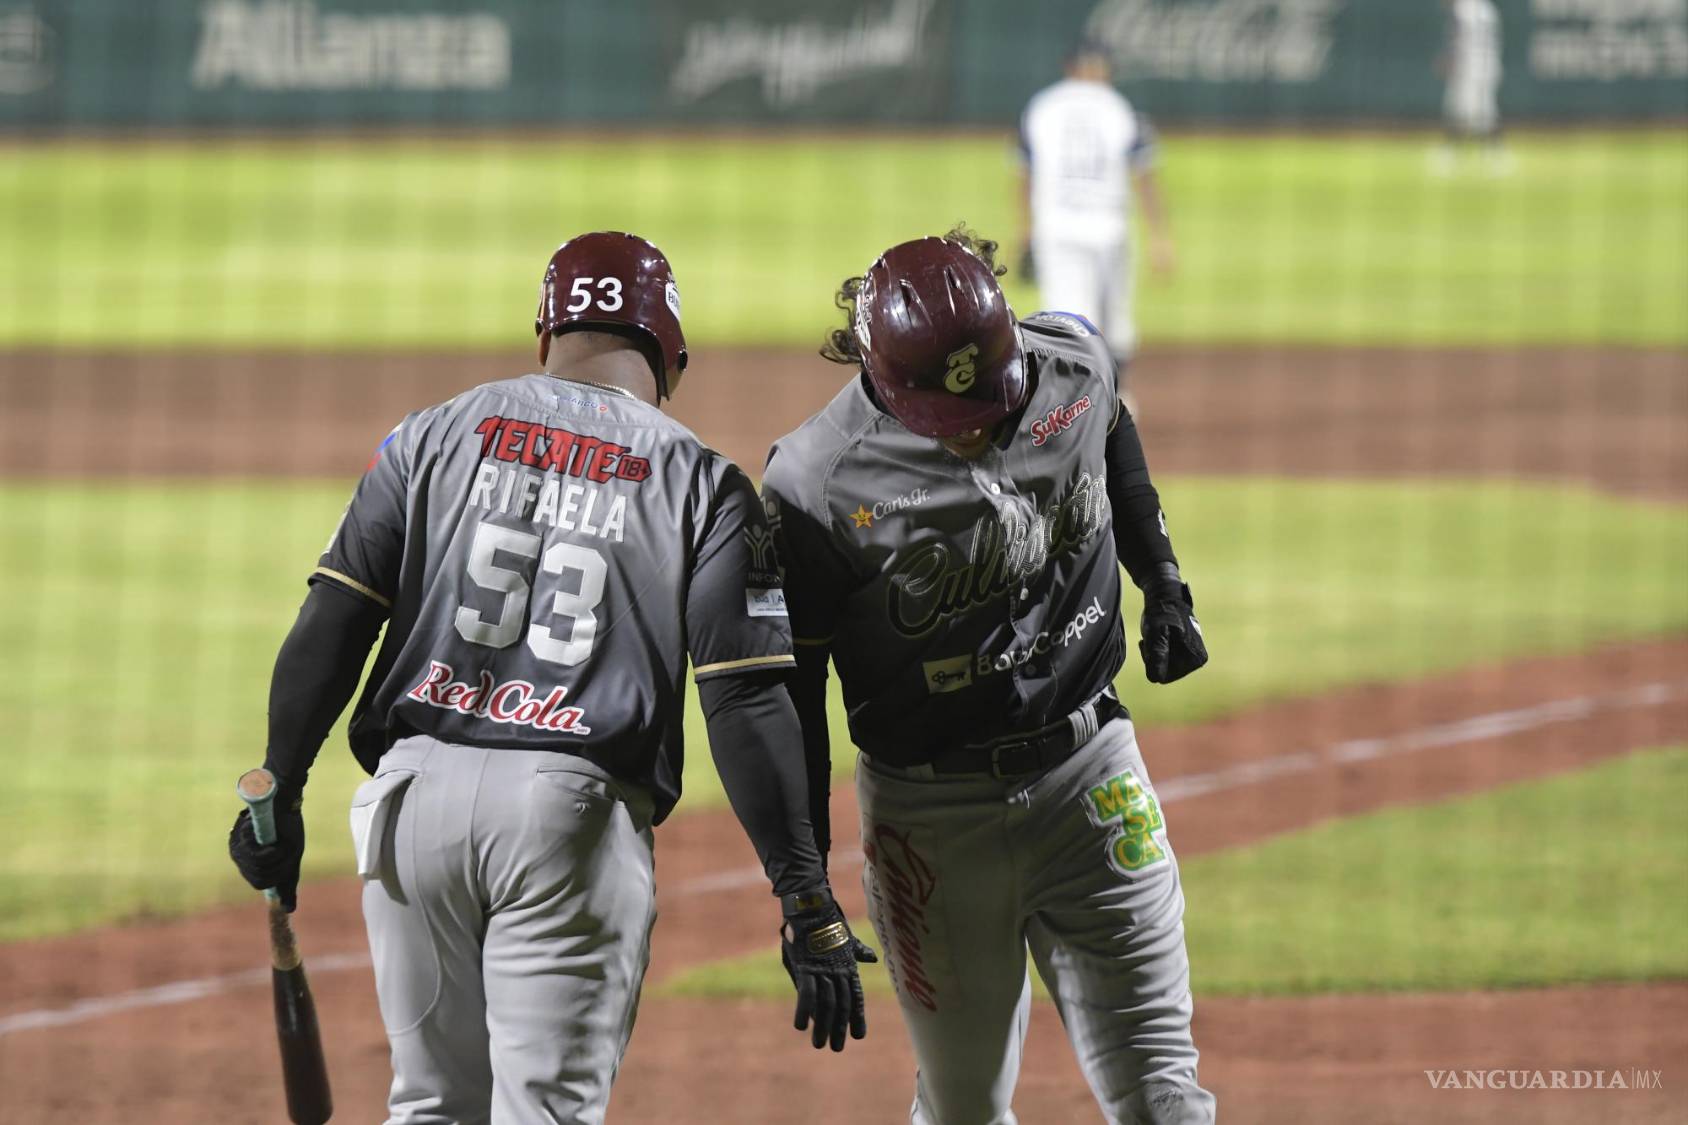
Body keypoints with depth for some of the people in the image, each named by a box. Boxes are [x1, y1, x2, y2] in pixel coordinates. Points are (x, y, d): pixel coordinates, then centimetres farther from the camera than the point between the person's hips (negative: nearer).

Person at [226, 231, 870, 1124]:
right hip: (573, 814, -3)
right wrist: (805, 899, -4)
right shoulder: (700, 483, 5)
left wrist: (279, 792, 8)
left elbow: (333, 625, 4)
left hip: (418, 786, 3)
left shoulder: (435, 437, 11)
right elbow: (747, 705, -3)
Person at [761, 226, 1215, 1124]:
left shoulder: (1074, 367, -9)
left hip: (1090, 780, 3)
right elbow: (789, 690, -10)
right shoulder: (817, 486, -19)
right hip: (927, 809, -3)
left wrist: (1164, 585, 17)